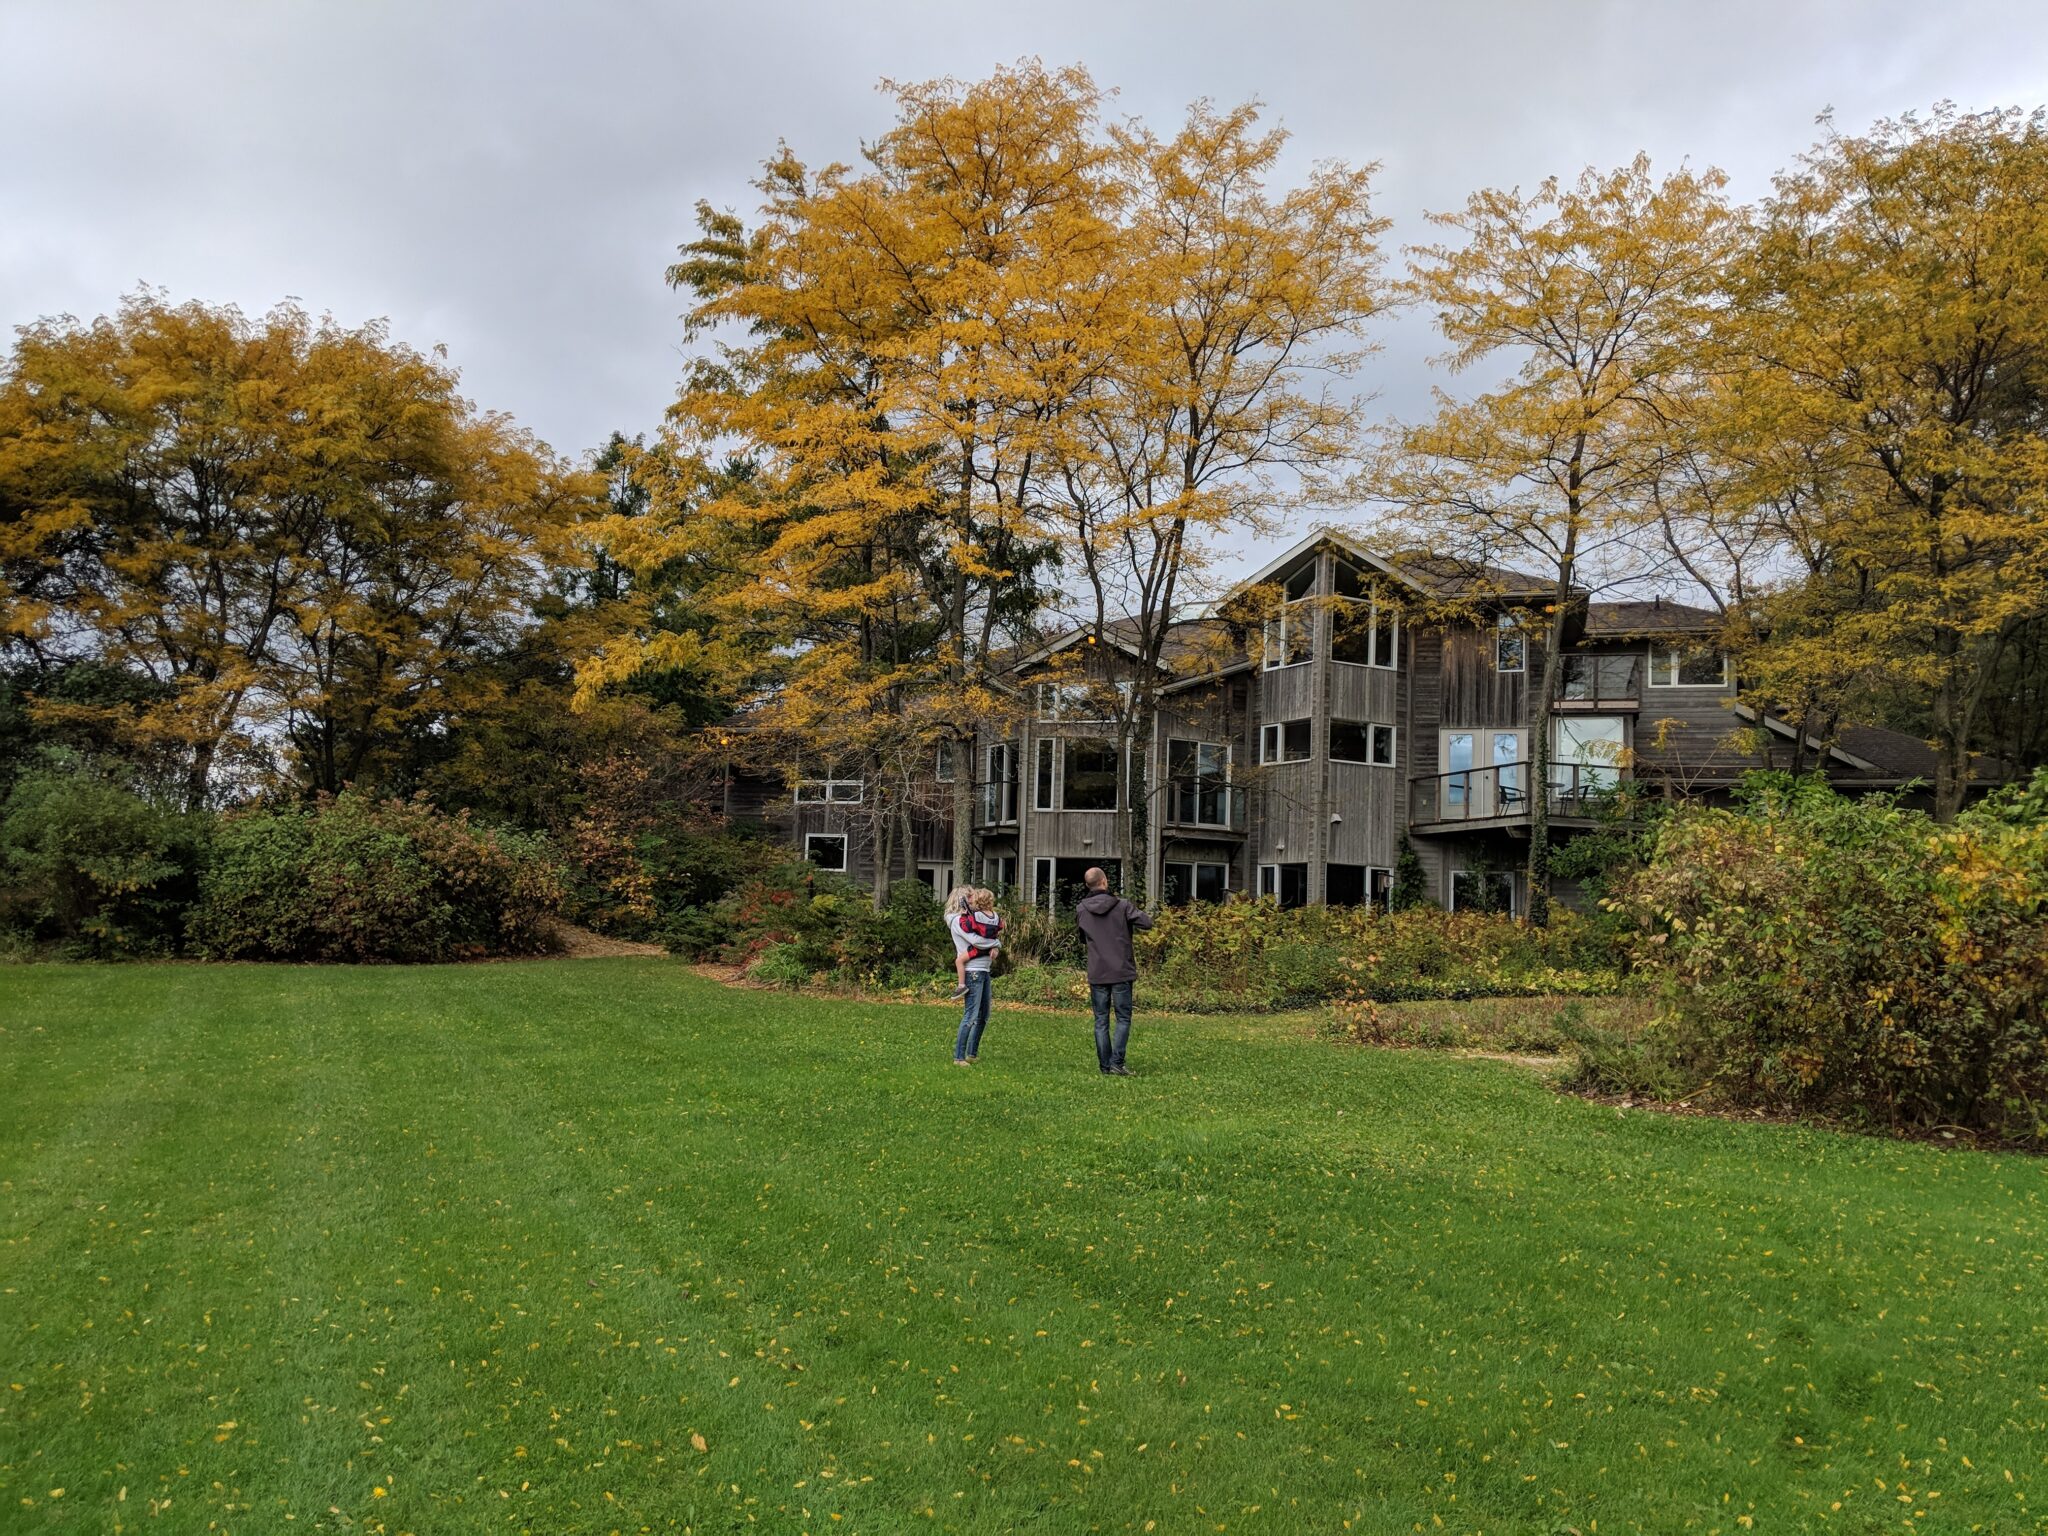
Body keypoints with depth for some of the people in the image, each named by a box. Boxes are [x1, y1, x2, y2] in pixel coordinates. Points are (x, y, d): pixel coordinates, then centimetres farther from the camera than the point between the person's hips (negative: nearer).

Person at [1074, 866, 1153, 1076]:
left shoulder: (1081, 910, 2)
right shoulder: (1122, 905, -8)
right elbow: (1147, 923, -10)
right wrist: (1144, 913, 10)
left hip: (1096, 974, 3)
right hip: (1121, 972, -3)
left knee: (1101, 1021, 9)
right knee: (1123, 1019, 6)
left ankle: (1105, 1066, 9)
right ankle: (1116, 1062, -5)